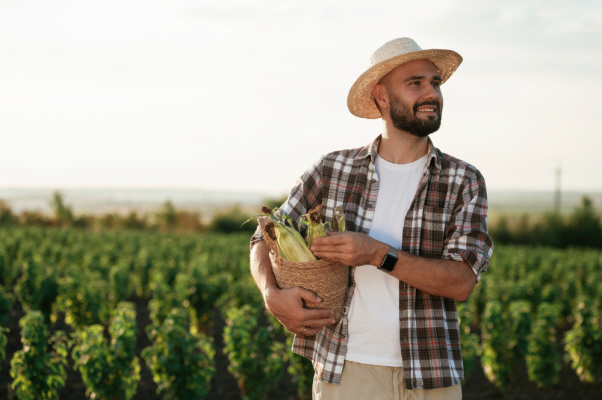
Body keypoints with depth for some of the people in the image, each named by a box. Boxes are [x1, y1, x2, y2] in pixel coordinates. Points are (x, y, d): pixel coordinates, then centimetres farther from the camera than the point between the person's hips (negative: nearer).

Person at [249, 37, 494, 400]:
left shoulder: (465, 182, 1)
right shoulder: (332, 170, 4)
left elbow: (462, 282, -9)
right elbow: (266, 240, 10)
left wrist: (379, 255, -20)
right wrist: (273, 295, -10)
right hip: (344, 370, 0)